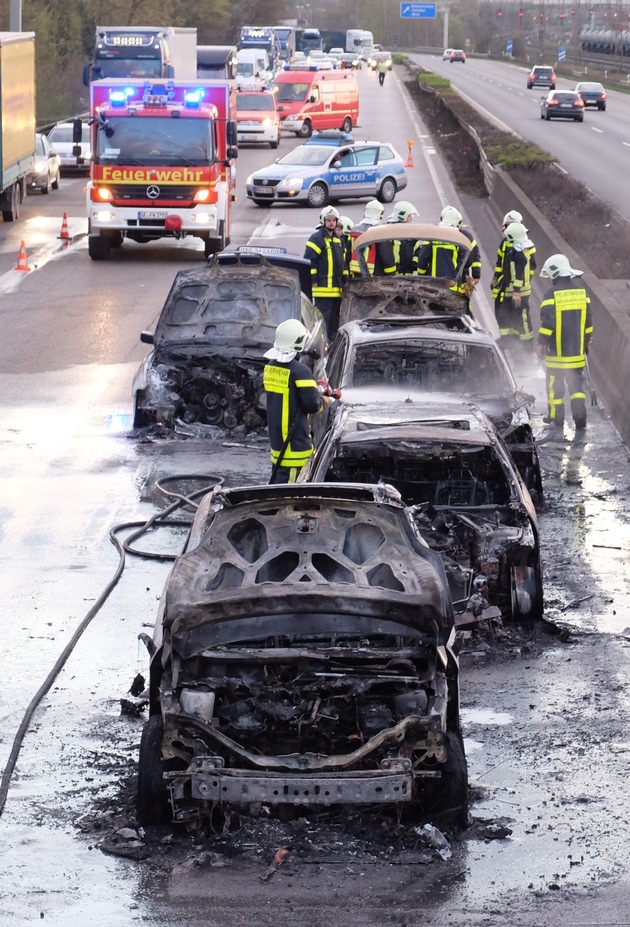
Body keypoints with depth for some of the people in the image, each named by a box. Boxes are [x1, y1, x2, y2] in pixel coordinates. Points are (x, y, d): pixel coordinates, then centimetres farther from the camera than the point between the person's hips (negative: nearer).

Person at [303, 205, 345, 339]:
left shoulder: (338, 239, 18)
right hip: (323, 287, -8)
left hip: (337, 288, 8)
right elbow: (309, 261, -11)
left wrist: (344, 280, 22)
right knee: (323, 317, -9)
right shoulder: (316, 238, -7)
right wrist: (313, 281, -14)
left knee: (335, 317, 12)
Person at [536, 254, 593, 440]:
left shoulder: (552, 294, -14)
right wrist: (587, 341, 22)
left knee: (555, 388, 2)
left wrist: (541, 343, -7)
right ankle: (580, 422, 9)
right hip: (577, 352, 5)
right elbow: (588, 320, 11)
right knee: (576, 385, 12)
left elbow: (547, 322, -17)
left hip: (557, 353, -5)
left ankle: (555, 425, 3)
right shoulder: (581, 291, 5)